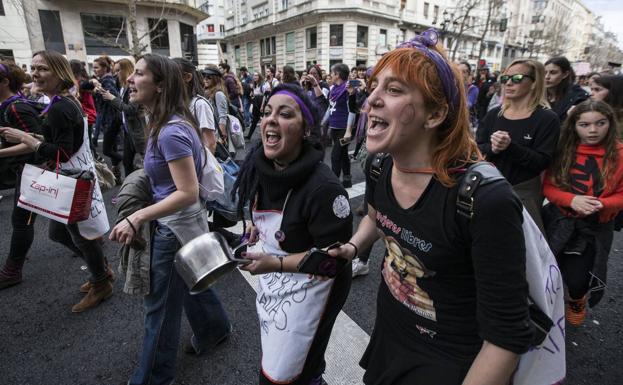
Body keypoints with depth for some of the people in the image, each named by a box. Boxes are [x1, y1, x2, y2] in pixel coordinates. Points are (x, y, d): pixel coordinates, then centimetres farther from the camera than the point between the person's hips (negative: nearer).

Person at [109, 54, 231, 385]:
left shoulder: (171, 132, -26)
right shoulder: (166, 124, 5)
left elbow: (188, 193, -29)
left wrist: (137, 218, -29)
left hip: (176, 226, -9)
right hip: (176, 222, 10)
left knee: (161, 305, 9)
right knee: (188, 282, 28)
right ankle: (215, 327, 52)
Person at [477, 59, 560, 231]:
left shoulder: (547, 119, -9)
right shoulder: (493, 114, 3)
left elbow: (543, 162, -15)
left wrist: (510, 147, -29)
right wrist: (492, 149, -21)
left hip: (524, 192, -3)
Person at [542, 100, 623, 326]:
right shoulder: (564, 150, -5)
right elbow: (548, 186, -5)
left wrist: (601, 204, -24)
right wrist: (572, 200, -21)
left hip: (596, 227, -1)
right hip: (559, 221, 1)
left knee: (577, 278, 0)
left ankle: (577, 301, 38)